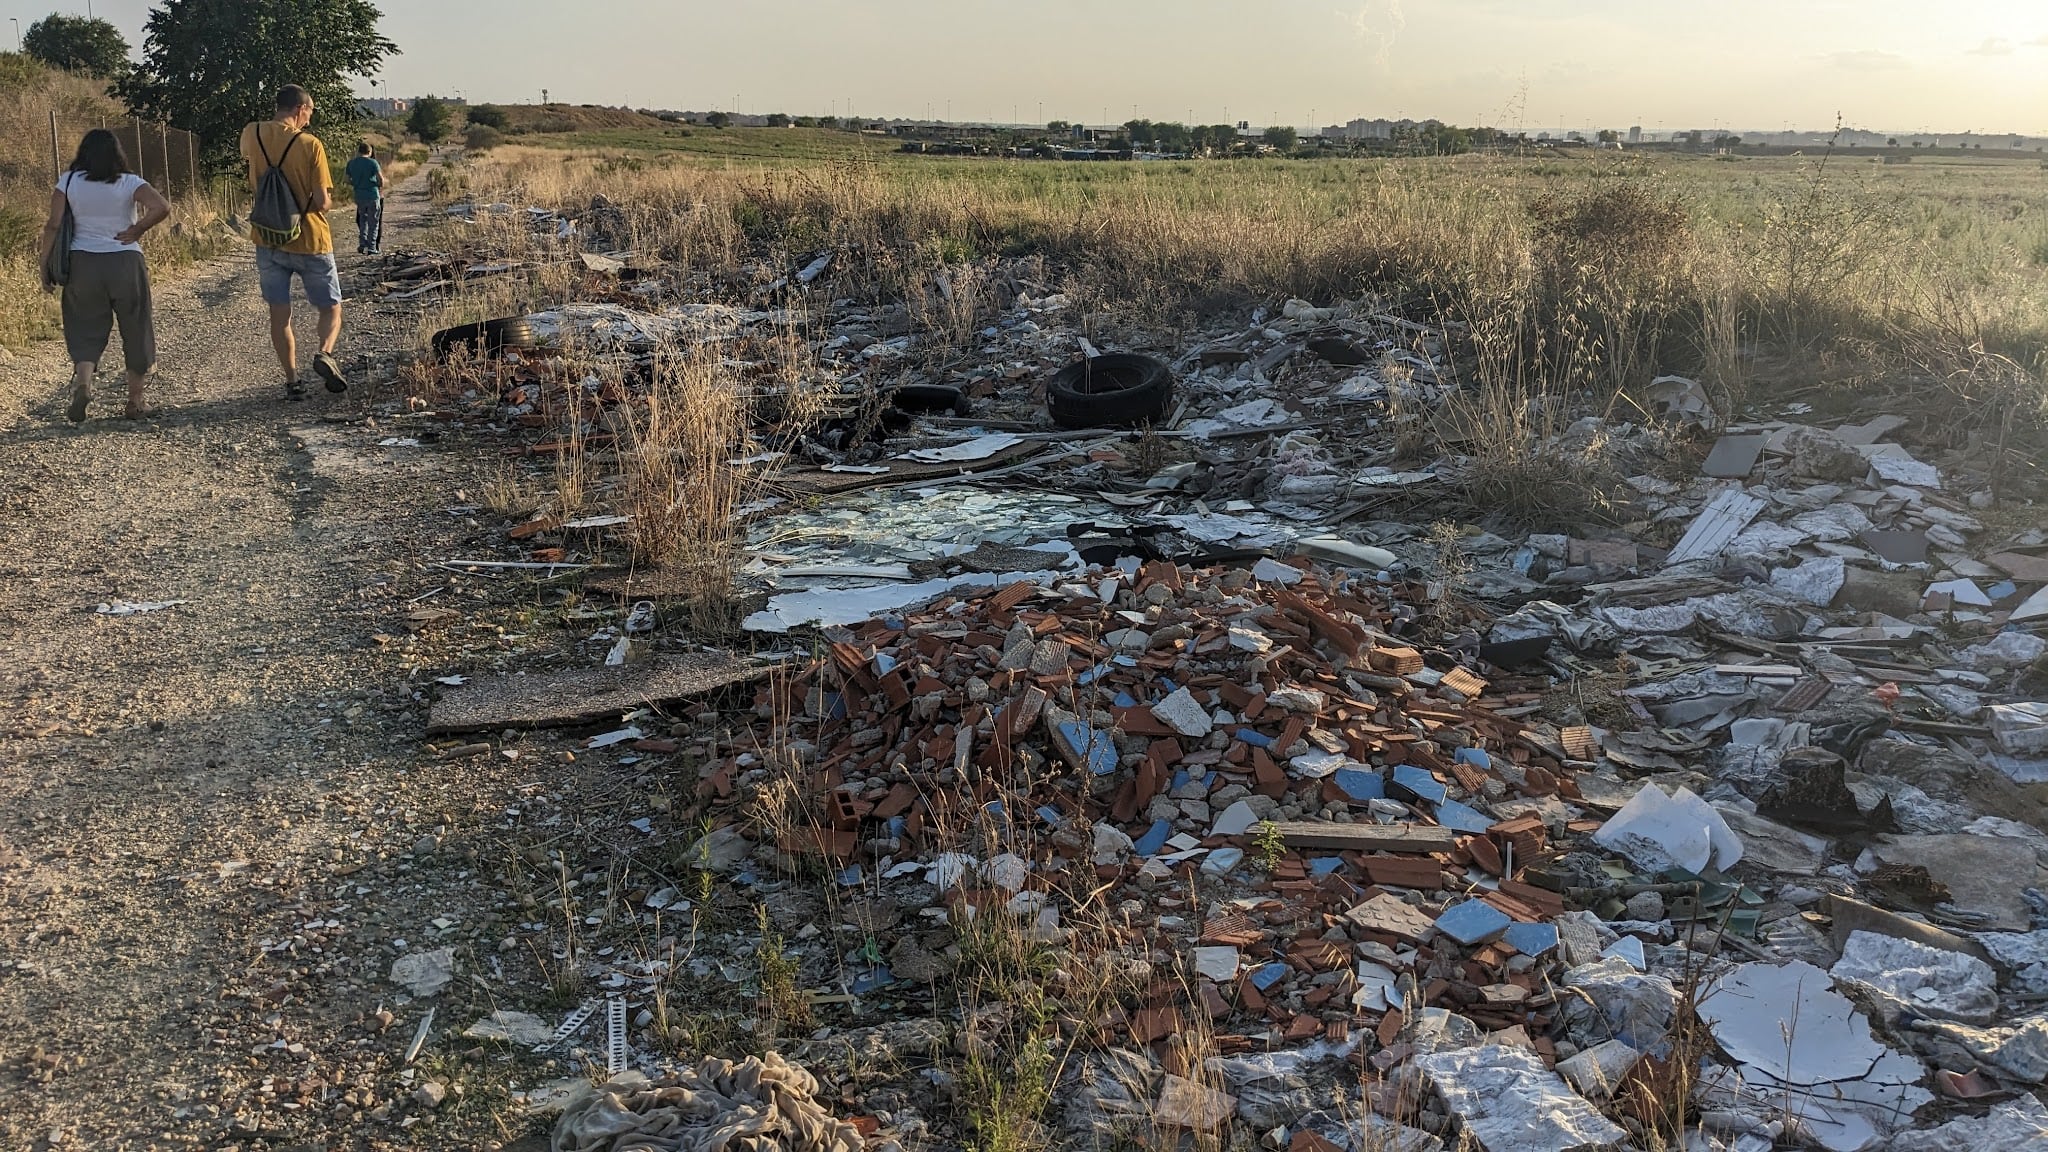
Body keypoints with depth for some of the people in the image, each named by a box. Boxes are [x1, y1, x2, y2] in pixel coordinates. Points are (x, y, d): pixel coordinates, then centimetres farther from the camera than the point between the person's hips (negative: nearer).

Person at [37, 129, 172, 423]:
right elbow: (162, 207, -18)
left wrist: (45, 265, 2)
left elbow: (53, 226, -4)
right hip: (126, 263, -1)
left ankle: (82, 381, -16)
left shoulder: (69, 182, 1)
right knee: (135, 330, 10)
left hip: (82, 263, 1)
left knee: (86, 331, 11)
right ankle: (135, 402, 14)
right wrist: (137, 230, -5)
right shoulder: (129, 183, -3)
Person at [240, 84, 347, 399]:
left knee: (279, 313, 9)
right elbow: (322, 201, -15)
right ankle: (324, 353, -17)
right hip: (310, 241, -3)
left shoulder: (252, 135, 0)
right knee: (331, 308, 11)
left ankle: (292, 382, 7)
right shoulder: (311, 145, -14)